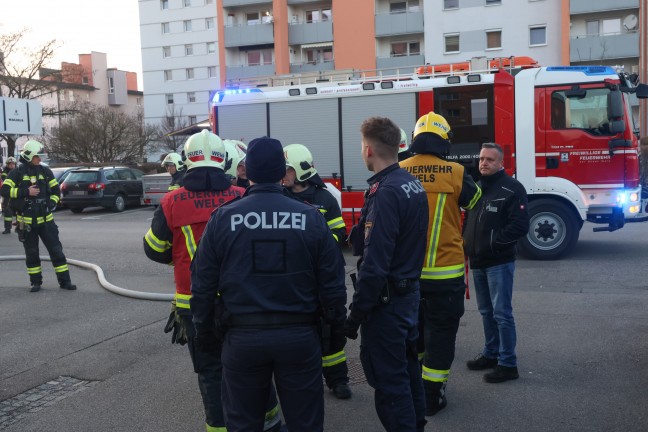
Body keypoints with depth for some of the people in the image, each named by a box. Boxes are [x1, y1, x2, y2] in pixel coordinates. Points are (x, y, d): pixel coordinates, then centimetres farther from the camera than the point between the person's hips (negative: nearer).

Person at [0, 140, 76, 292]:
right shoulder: (17, 173, -4)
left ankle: (64, 280, 5)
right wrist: (26, 192, -19)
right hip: (26, 221, -2)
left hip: (45, 219, 2)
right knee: (31, 253, 8)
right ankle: (36, 282, 20)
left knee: (56, 250, 0)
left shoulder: (45, 171, 6)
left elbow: (56, 190, 13)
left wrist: (51, 203, -4)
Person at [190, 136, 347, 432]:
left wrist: (205, 333, 12)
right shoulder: (311, 217, -4)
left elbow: (203, 284, 0)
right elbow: (332, 283, -2)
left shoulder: (222, 218, -5)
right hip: (299, 335, 0)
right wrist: (337, 328, 12)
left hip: (242, 337, 0)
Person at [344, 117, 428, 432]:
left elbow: (374, 264, -24)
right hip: (409, 291, 10)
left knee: (388, 380, 1)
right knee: (407, 369, 21)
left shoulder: (385, 193, -21)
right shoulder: (413, 185, 7)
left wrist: (356, 314, -19)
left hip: (386, 299, -9)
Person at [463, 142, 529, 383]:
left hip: (499, 262, -7)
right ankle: (491, 354, 28)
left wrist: (493, 243, -17)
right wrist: (467, 242, 5)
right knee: (486, 312, 16)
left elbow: (519, 226, -17)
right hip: (477, 262, 7)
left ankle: (508, 364, 3)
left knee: (502, 313, -4)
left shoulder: (512, 189, -10)